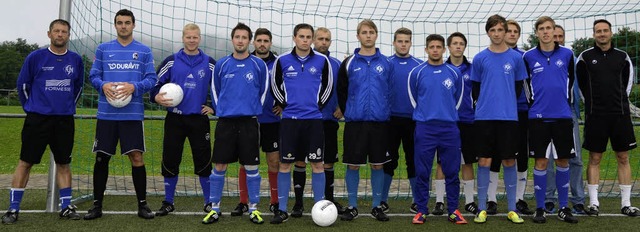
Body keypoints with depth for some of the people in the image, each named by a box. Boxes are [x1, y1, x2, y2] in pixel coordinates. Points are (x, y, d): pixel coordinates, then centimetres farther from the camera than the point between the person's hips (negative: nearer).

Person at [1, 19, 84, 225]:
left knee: (64, 163, 8)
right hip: (37, 119, -2)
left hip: (65, 120, 3)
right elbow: (22, 84, 6)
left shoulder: (76, 60, 5)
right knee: (25, 162, -1)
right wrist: (31, 108, 9)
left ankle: (66, 206, 16)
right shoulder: (35, 57, -3)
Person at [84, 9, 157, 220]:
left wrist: (134, 86, -17)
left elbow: (151, 79, 1)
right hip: (106, 114, 1)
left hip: (132, 114, -1)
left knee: (136, 156, -3)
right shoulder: (103, 49, 9)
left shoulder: (144, 51, 6)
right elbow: (93, 76, 8)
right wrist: (103, 85, -14)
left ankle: (142, 204, 8)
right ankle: (97, 204, 17)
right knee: (102, 158, 5)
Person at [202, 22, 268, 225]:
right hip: (225, 121, 1)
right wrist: (220, 110, 12)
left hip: (249, 122, -1)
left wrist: (254, 110, 10)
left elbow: (263, 90, 10)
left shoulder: (259, 65, 0)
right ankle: (214, 208, 13)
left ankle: (253, 208, 14)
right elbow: (215, 90, 15)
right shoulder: (221, 64, 4)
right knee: (219, 166, 2)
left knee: (251, 167, 2)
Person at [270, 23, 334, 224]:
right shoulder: (282, 60, 1)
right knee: (285, 164, 2)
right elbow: (275, 84, 12)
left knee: (317, 164, 1)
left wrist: (319, 104, 6)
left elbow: (328, 85, 11)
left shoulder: (322, 60, 1)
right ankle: (282, 210, 11)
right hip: (289, 119, 0)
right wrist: (284, 104, 8)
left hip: (314, 119, 0)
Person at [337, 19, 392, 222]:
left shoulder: (386, 63, 6)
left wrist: (385, 110, 5)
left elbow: (392, 90, 10)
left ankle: (376, 206, 18)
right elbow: (341, 91, 9)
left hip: (380, 121, 1)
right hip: (355, 122, -1)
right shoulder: (349, 63, 4)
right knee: (353, 165, 3)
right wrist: (348, 112, 6)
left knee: (378, 165, 6)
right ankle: (352, 207, 15)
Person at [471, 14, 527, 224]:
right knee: (484, 161, 2)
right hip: (485, 117, 0)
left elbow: (518, 87, 11)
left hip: (509, 117, 0)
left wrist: (507, 104, 9)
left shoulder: (516, 58, 4)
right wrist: (485, 105, 8)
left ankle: (512, 209, 13)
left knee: (509, 162, 5)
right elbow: (475, 88, 10)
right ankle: (482, 209, 9)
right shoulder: (480, 59, 3)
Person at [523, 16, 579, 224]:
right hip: (538, 116, -1)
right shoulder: (529, 56, 1)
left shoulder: (567, 54, 4)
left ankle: (564, 208, 16)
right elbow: (524, 83, 10)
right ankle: (540, 208, 9)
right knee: (541, 162, 0)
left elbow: (571, 79, 15)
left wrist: (567, 102, 12)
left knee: (563, 161, 6)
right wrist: (532, 103, 7)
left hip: (562, 115, 2)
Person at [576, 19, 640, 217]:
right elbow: (579, 81, 10)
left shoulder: (622, 57, 7)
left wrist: (621, 99, 13)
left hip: (620, 114, 2)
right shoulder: (585, 57, 2)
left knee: (623, 158, 4)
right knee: (594, 158, 1)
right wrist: (591, 101, 9)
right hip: (595, 115, -2)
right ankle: (593, 203, 7)